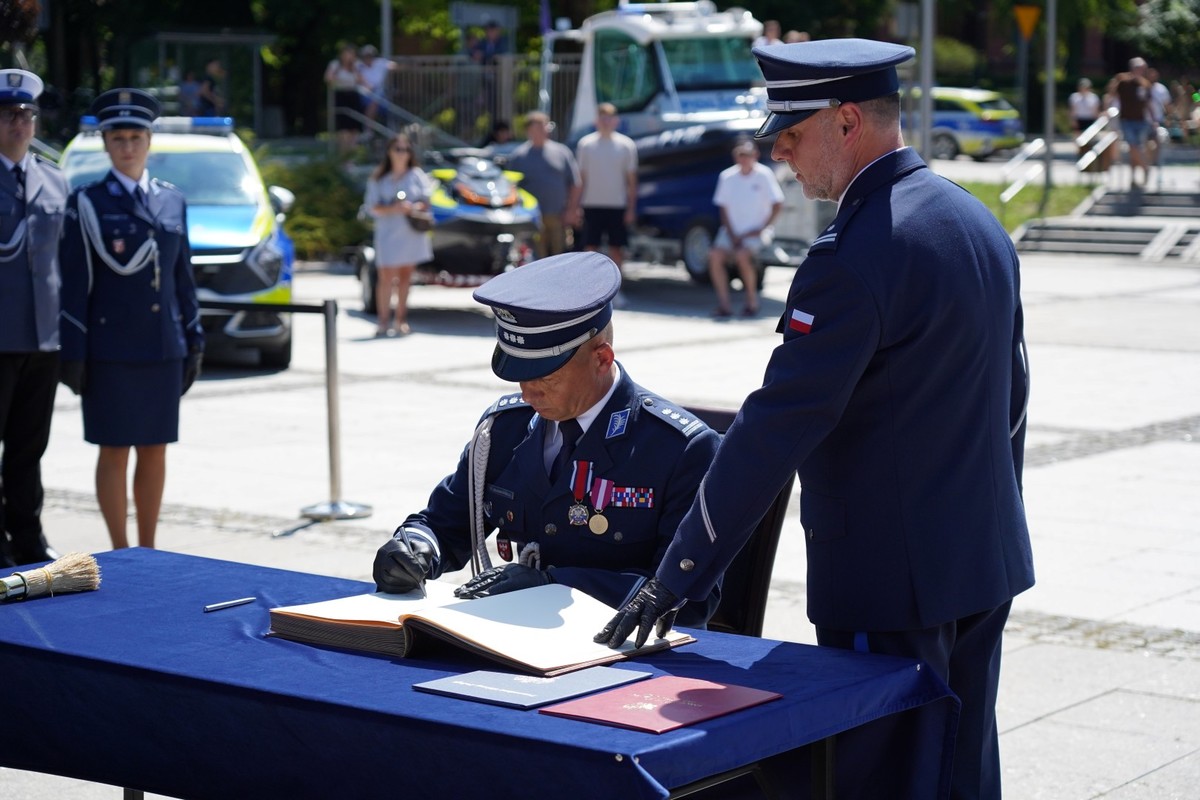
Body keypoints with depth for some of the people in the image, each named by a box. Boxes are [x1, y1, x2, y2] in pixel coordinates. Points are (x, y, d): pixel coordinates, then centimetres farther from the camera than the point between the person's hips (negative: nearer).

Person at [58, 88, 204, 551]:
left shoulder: (172, 201, 11)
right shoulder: (87, 203, -2)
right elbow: (74, 283, -5)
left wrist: (194, 339, 11)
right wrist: (73, 353, -9)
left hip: (163, 348, 4)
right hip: (111, 350, -4)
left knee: (155, 451, 8)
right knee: (115, 452, 1)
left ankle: (148, 550, 18)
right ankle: (120, 555, 8)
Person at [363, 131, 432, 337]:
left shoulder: (417, 175, 8)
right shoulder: (378, 179, 3)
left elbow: (426, 201, 5)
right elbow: (373, 208, -2)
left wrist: (413, 208, -15)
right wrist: (393, 209, -18)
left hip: (412, 233, 2)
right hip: (388, 233, -2)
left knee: (405, 277, 5)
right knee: (387, 278, -8)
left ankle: (401, 320, 12)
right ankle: (383, 322, -6)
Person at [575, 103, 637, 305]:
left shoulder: (626, 145, 2)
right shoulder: (586, 144, 3)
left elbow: (631, 179, 5)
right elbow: (580, 178, 6)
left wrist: (631, 208, -1)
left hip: (617, 205, 0)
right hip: (592, 204, 0)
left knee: (616, 249, 2)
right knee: (591, 248, 0)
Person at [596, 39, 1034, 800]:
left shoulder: (855, 254, -21)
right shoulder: (981, 224, 8)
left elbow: (776, 429, -23)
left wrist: (678, 576, -19)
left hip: (889, 581, -9)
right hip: (986, 565, 9)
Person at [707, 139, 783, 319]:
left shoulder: (764, 175, -7)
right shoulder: (727, 176, 2)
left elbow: (777, 205, -5)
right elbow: (723, 207, 6)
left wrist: (762, 228, -11)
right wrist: (732, 235, -5)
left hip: (756, 232, -4)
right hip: (732, 230, 4)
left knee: (742, 255, -31)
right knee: (715, 256, -22)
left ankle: (752, 302, -12)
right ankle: (724, 305, -16)